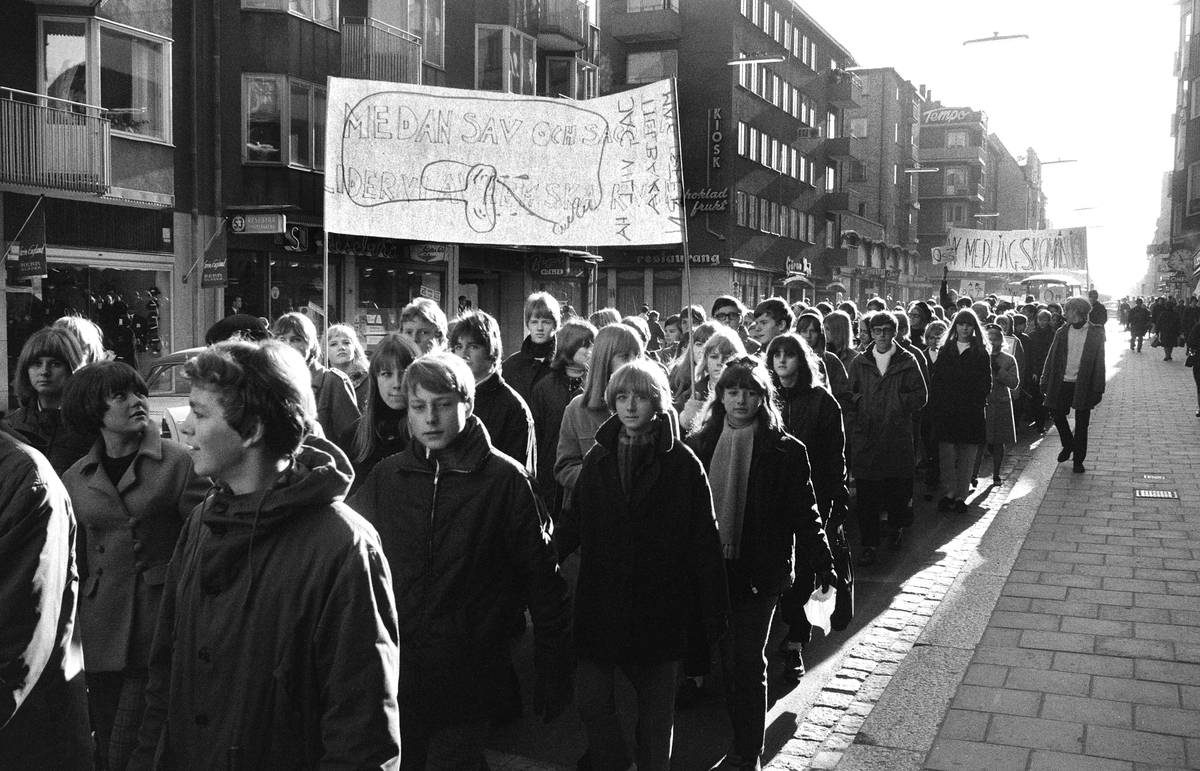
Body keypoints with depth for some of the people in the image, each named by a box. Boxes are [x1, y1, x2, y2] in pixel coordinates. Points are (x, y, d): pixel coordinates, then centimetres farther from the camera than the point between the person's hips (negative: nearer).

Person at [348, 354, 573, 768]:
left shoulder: (506, 480, -8)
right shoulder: (385, 477, 2)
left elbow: (543, 578, -6)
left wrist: (554, 674, -5)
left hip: (467, 683, -3)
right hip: (393, 669, 4)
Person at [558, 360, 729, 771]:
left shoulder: (683, 464, -7)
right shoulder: (598, 457, 2)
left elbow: (705, 543, -6)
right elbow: (574, 525, 7)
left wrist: (715, 611, -6)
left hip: (659, 609, -2)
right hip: (600, 606, 3)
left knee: (656, 710, 11)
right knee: (591, 701, 4)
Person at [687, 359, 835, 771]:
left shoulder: (785, 450, -5)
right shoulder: (699, 446, 4)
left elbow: (805, 513, -5)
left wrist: (821, 565, -12)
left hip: (760, 571, -3)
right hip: (711, 568, 3)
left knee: (749, 660, 1)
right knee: (729, 658, 10)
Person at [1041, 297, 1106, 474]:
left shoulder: (1095, 334, -3)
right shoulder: (1062, 333, 6)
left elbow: (1099, 362, -4)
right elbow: (1052, 358, 7)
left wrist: (1098, 388, -8)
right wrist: (1045, 381, 0)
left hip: (1084, 385, -3)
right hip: (1062, 383, 3)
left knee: (1081, 425, 2)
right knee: (1057, 414, 8)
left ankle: (1078, 461, 13)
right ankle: (1068, 445, 34)